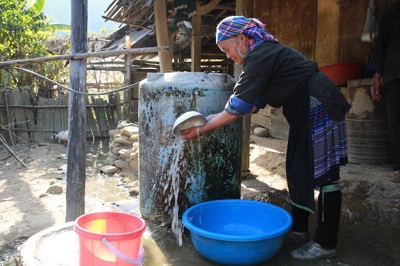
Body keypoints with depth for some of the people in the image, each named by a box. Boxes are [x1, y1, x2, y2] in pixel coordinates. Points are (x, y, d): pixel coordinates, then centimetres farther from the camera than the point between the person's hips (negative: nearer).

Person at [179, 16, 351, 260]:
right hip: (307, 114, 10)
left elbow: (239, 106, -19)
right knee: (299, 170, 14)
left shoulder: (260, 56, -17)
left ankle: (326, 243, 7)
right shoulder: (265, 52, 13)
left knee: (324, 174, -4)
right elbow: (254, 103, 10)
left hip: (320, 109, -10)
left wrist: (202, 129, -12)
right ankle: (299, 229, 26)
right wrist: (214, 118, 4)